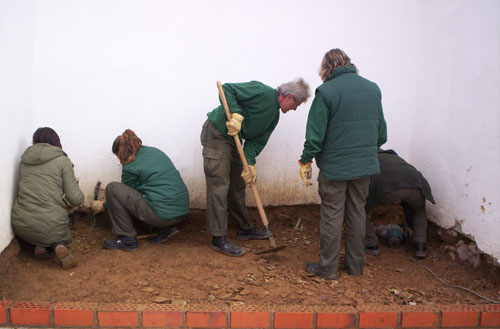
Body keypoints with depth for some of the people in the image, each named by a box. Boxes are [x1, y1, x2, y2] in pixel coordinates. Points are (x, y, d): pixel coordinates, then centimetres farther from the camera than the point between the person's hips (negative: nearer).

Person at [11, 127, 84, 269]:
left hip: (20, 226, 4)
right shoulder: (62, 160, -2)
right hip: (51, 225, -3)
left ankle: (41, 246, 4)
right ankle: (56, 246, -4)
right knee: (62, 236, 31)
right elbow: (76, 199, -7)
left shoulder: (24, 160, 11)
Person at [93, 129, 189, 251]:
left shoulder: (130, 167, -5)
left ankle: (127, 239, 4)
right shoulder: (154, 151, 16)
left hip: (163, 215, -8)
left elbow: (123, 195, 11)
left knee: (112, 188, -2)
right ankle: (166, 229, 15)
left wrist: (103, 206, 28)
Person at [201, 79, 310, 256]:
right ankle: (219, 238, -3)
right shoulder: (262, 92, -17)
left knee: (238, 185, 17)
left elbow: (257, 141, 4)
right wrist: (237, 115, -31)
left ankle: (245, 228, 31)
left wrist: (250, 164, -12)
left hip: (233, 139, 10)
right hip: (216, 133, -10)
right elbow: (227, 90, -20)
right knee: (219, 185, -9)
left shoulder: (274, 116, 10)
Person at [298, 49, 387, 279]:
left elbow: (315, 134, -12)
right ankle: (355, 264, 26)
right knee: (357, 213, 16)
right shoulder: (373, 89, 7)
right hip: (365, 165, 5)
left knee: (332, 216, 5)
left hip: (334, 167, -5)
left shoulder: (326, 92, -11)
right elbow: (382, 133, 13)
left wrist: (306, 161, 0)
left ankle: (328, 267, 15)